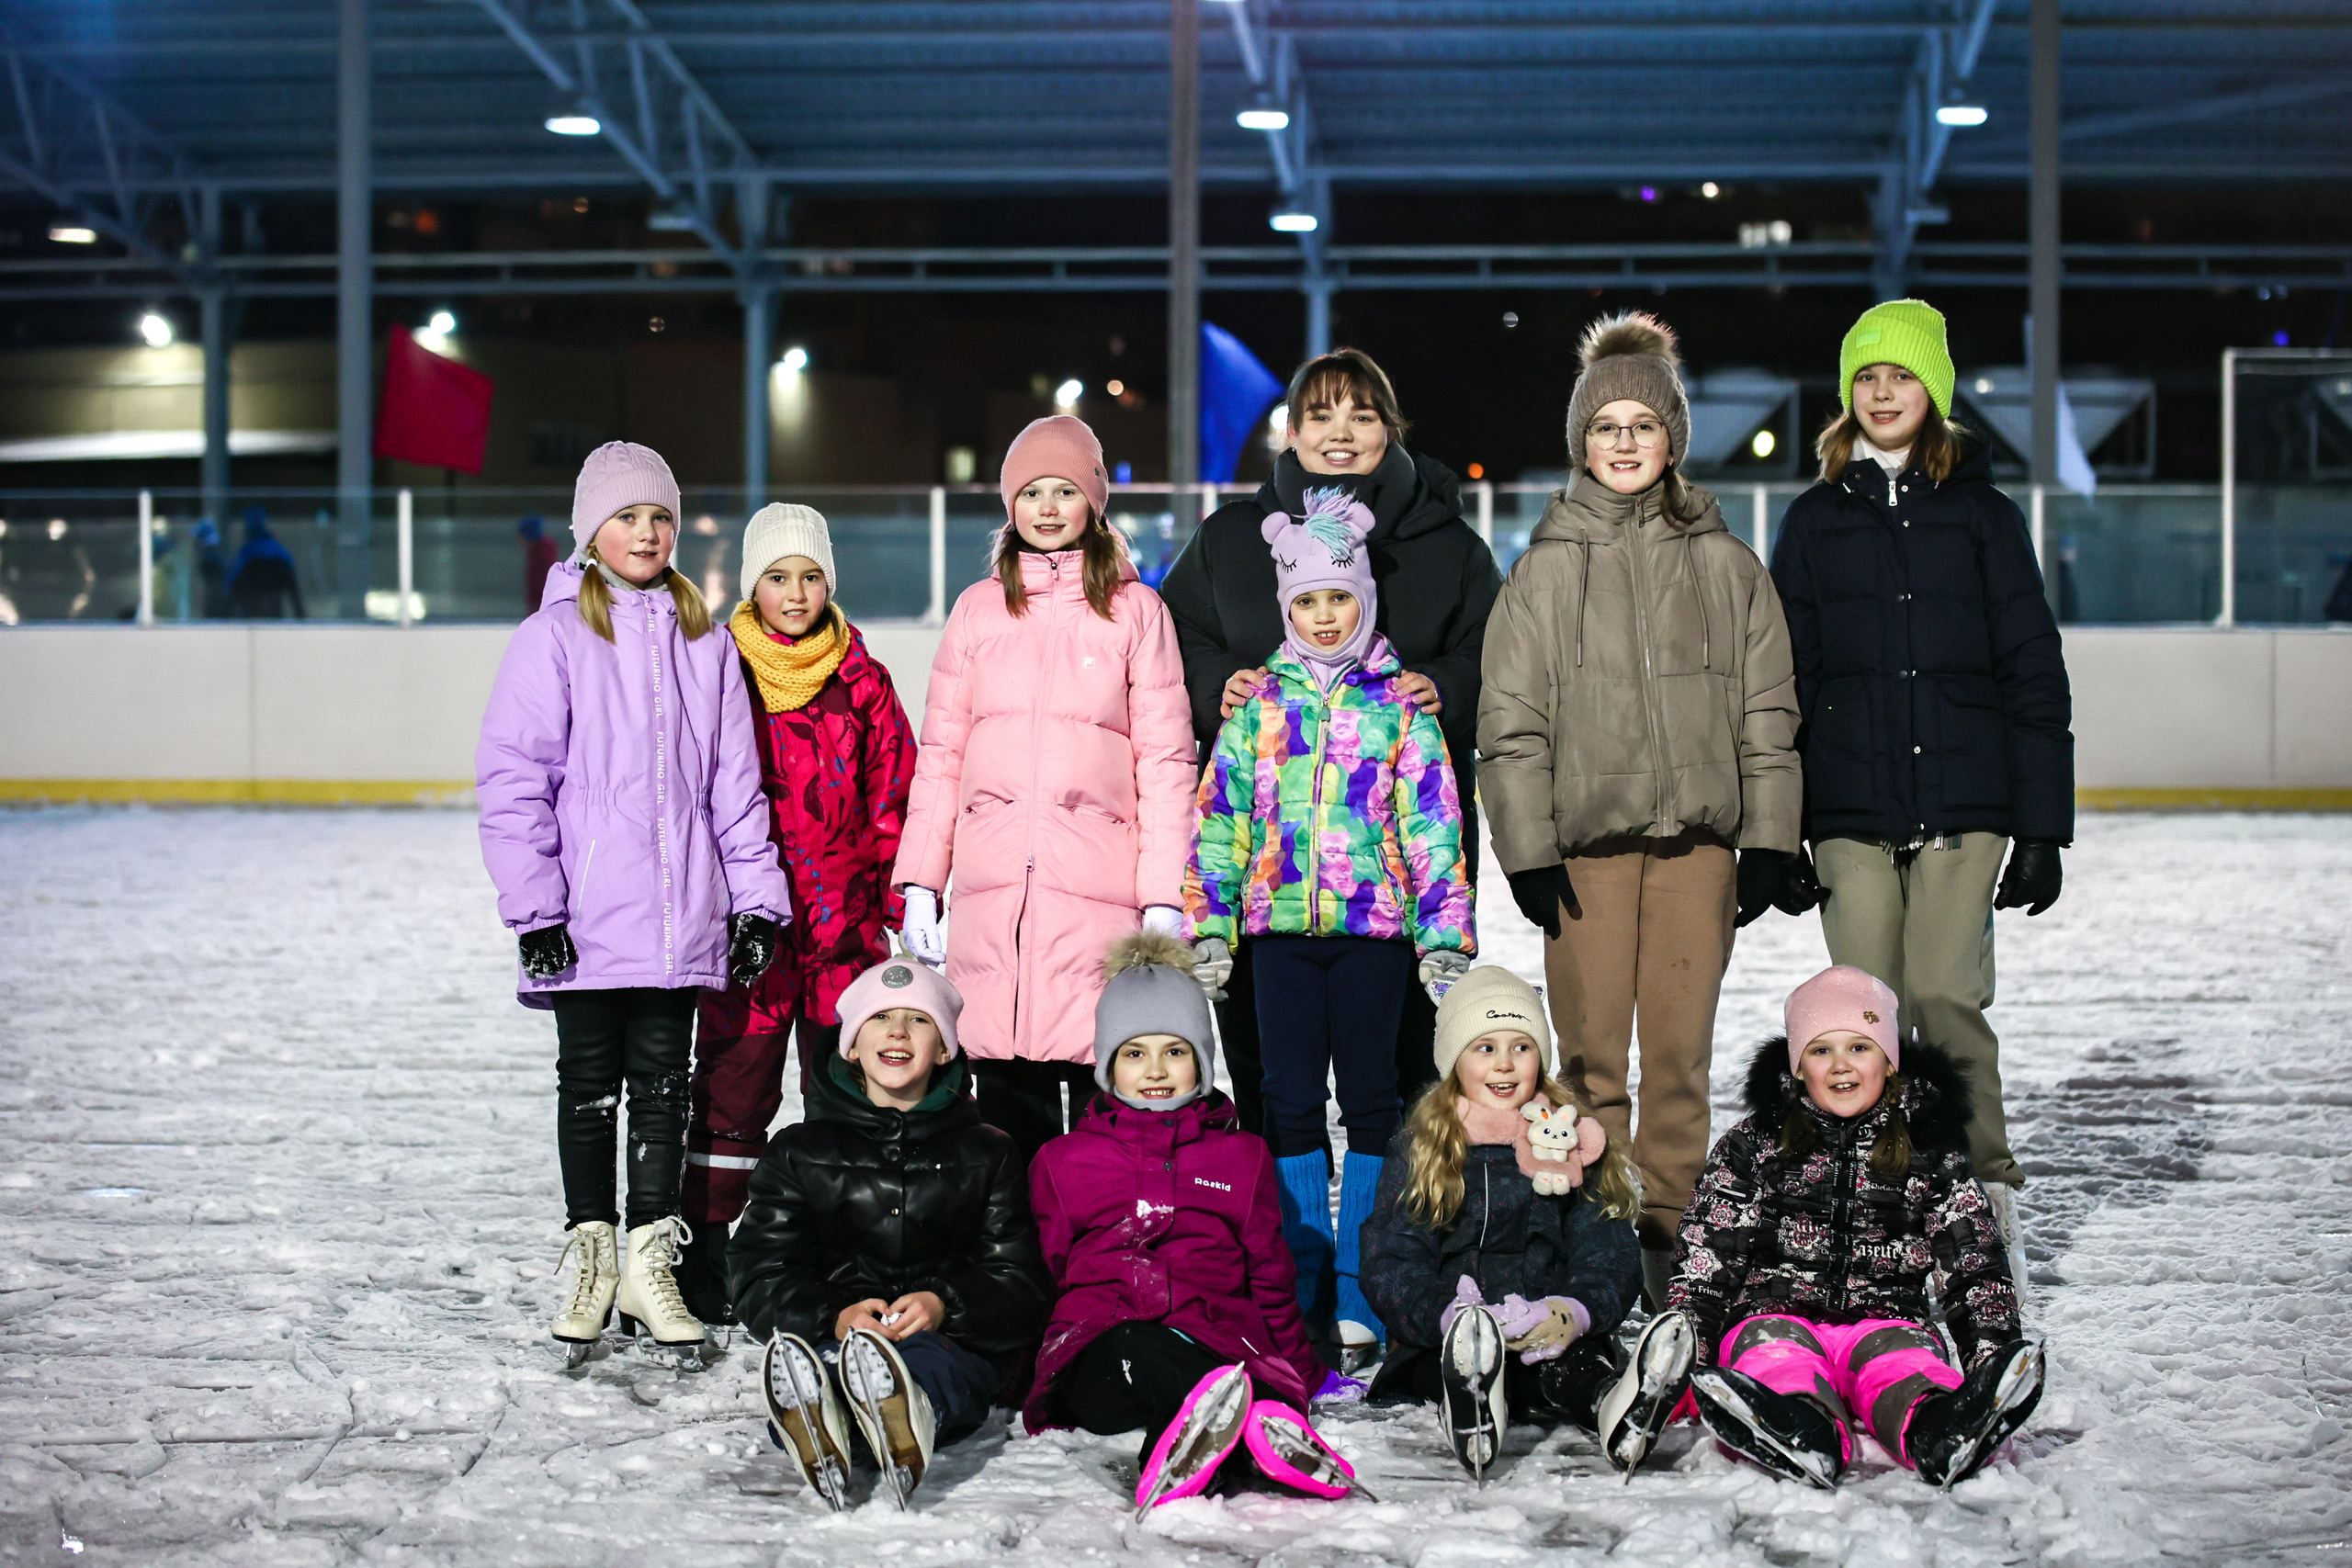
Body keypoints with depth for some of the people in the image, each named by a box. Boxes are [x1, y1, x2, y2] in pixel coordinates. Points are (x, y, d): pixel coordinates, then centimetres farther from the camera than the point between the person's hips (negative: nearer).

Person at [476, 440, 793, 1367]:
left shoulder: (704, 644, 9)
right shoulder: (555, 636, -3)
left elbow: (734, 780, 11)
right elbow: (512, 777, -5)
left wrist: (756, 898, 5)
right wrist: (534, 906, -10)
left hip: (681, 921, 3)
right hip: (584, 922, -3)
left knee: (664, 1084, 7)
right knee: (590, 1086, 7)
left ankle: (651, 1266, 15)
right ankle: (590, 1259, 18)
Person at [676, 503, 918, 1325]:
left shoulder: (861, 682, 7)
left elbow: (894, 798, 8)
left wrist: (904, 902, 1)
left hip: (847, 919, 2)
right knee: (734, 1086, 0)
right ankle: (705, 1253, 9)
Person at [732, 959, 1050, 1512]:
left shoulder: (989, 1155, 20)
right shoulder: (799, 1151, 20)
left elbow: (1020, 1288, 11)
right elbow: (760, 1276, 8)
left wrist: (945, 1305, -14)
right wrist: (832, 1317, -16)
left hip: (955, 1343, 0)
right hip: (826, 1339, 0)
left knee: (930, 1361, -40)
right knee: (801, 1355, -39)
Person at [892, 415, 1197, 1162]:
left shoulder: (1135, 610, 7)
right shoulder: (979, 609, 14)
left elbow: (1166, 760, 4)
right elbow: (940, 753, 13)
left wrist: (1165, 898, -3)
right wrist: (920, 882, 6)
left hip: (1098, 888, -2)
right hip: (993, 884, 2)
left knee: (1104, 1082, -9)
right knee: (1006, 1081, -1)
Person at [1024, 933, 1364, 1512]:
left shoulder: (1242, 1156, 25)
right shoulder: (1061, 1162, 24)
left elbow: (1269, 1279, 29)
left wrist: (1306, 1374, 28)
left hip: (1214, 1342, 2)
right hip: (1098, 1351, -1)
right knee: (1131, 1350, -43)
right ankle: (1256, 1423, -67)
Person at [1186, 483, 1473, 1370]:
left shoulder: (1399, 705, 4)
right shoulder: (1259, 704, 9)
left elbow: (1433, 824, 2)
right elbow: (1220, 818, 9)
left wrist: (1444, 935, -4)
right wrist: (1209, 924, 2)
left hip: (1375, 924, -2)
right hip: (1280, 926, 2)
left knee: (1370, 1097, 1)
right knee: (1290, 1097, 5)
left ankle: (1360, 1297, 6)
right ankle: (1300, 1287, 13)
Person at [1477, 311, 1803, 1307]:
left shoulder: (1722, 564, 10)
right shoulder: (1547, 568, 7)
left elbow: (1767, 710, 10)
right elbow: (1510, 721, 4)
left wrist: (1768, 840, 3)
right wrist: (1528, 849, -3)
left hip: (1698, 832, 1)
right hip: (1585, 835, -1)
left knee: (1679, 1048, 0)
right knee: (1591, 1048, -3)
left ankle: (1663, 1233, 10)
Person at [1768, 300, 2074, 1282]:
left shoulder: (1980, 513, 7)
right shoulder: (1815, 520, 11)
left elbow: (2033, 673, 5)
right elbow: (1784, 677, 11)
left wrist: (2043, 826, -1)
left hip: (1964, 799, -1)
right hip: (1850, 805, 2)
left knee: (1946, 996, -8)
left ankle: (1986, 1200, 6)